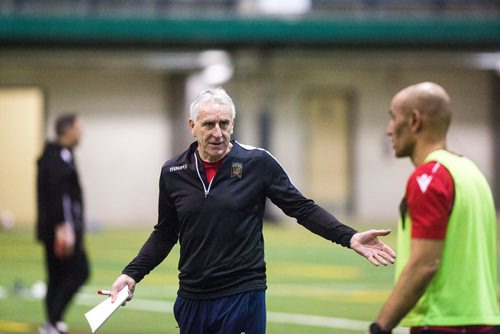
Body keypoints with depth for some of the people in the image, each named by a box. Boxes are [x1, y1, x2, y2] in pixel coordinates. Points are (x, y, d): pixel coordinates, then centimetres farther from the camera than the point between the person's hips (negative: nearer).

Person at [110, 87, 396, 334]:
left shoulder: (257, 163, -3)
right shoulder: (173, 172, 5)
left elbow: (302, 208, 1)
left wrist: (349, 237, -10)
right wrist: (132, 274, 7)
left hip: (243, 297, -3)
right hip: (192, 298, 3)